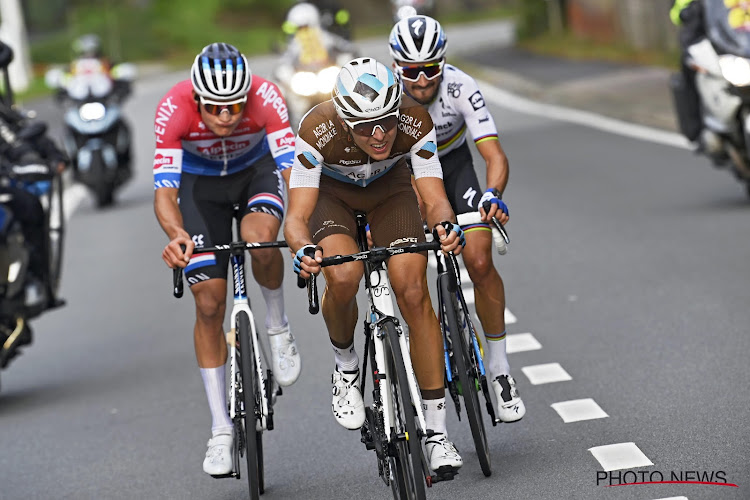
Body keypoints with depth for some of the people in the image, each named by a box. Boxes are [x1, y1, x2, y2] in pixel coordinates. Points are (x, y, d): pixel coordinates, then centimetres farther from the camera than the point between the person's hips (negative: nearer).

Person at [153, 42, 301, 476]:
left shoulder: (265, 97, -34)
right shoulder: (174, 109, -34)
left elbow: (292, 169, -38)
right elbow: (164, 191, -36)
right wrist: (177, 235, -57)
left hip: (257, 169, 0)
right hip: (201, 181, 1)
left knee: (260, 238, -35)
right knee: (209, 303, -4)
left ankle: (278, 327, -5)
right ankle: (221, 429, 7)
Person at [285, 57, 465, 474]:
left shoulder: (415, 122, -34)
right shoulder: (318, 130, -38)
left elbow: (436, 198, -34)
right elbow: (297, 217, -38)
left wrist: (445, 225, -57)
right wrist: (304, 250, -60)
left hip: (390, 188, 1)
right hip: (331, 191, -1)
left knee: (414, 294, -15)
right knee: (344, 276, -30)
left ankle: (438, 432, -7)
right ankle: (346, 364, 4)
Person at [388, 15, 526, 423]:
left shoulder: (460, 87, -30)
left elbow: (494, 155, -34)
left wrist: (494, 195, -55)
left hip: (452, 163, 0)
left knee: (479, 262, -17)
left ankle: (499, 368, -2)